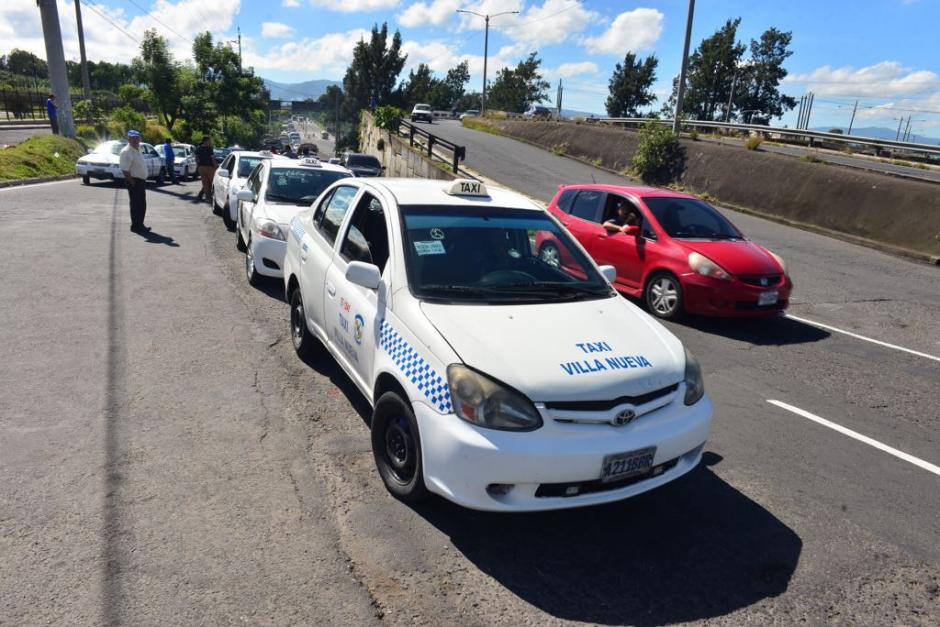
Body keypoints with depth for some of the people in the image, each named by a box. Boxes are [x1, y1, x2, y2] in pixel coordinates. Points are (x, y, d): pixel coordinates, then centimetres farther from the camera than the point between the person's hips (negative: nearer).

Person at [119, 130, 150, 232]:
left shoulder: (137, 150, 15)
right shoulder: (126, 152, -14)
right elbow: (125, 170, -21)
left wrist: (144, 180, 15)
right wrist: (132, 182, -21)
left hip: (141, 181, 9)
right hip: (134, 181, -9)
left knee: (142, 204, 14)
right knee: (136, 205, -3)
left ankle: (140, 225, 23)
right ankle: (135, 226, 5)